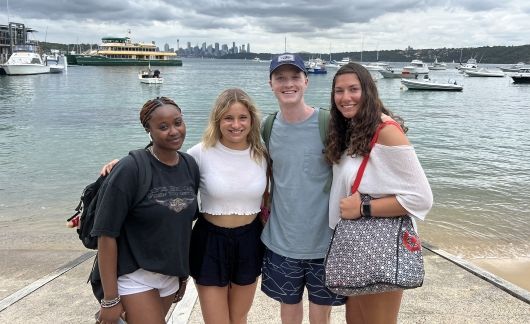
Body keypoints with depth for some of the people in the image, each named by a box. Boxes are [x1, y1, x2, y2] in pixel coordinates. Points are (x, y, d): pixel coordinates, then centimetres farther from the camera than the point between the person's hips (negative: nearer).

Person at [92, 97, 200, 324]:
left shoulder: (190, 165, 0)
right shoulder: (129, 170, -17)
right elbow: (106, 234, -16)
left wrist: (184, 272, 13)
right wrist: (110, 300, -13)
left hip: (171, 275, 5)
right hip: (135, 276, -5)